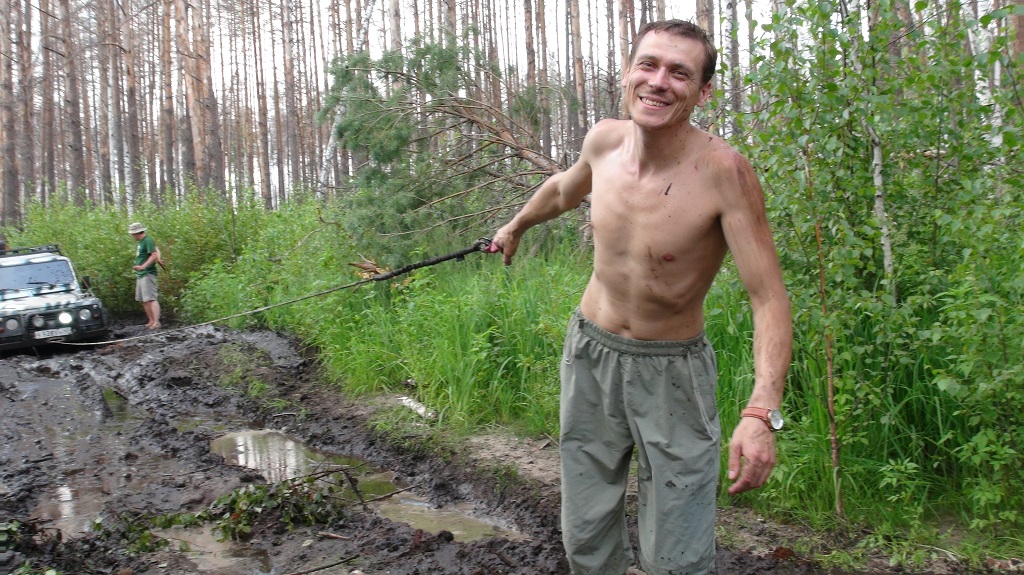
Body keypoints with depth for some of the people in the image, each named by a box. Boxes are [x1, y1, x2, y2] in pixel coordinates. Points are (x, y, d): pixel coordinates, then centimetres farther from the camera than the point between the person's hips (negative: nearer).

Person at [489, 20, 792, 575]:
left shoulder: (722, 171, -24)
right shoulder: (605, 140, -8)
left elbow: (769, 297, -27)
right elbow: (566, 186, 17)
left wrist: (762, 413, -40)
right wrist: (516, 224, 36)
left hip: (673, 370, -4)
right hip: (589, 355, 5)